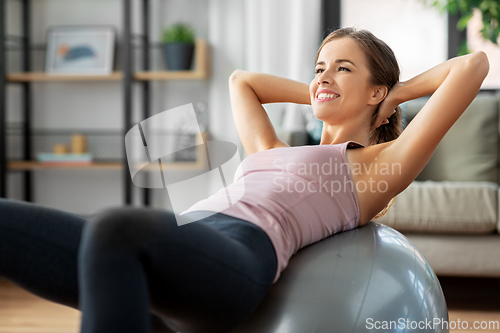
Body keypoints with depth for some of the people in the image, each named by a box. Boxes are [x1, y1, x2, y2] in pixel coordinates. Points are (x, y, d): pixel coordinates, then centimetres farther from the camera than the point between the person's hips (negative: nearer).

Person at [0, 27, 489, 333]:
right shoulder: (275, 152, 37)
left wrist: (398, 92, 32)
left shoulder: (380, 164, 20)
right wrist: (315, 95, 51)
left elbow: (473, 65, 18)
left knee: (116, 228, -41)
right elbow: (241, 80, 55)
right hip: (179, 241, 7)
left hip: (235, 254, -7)